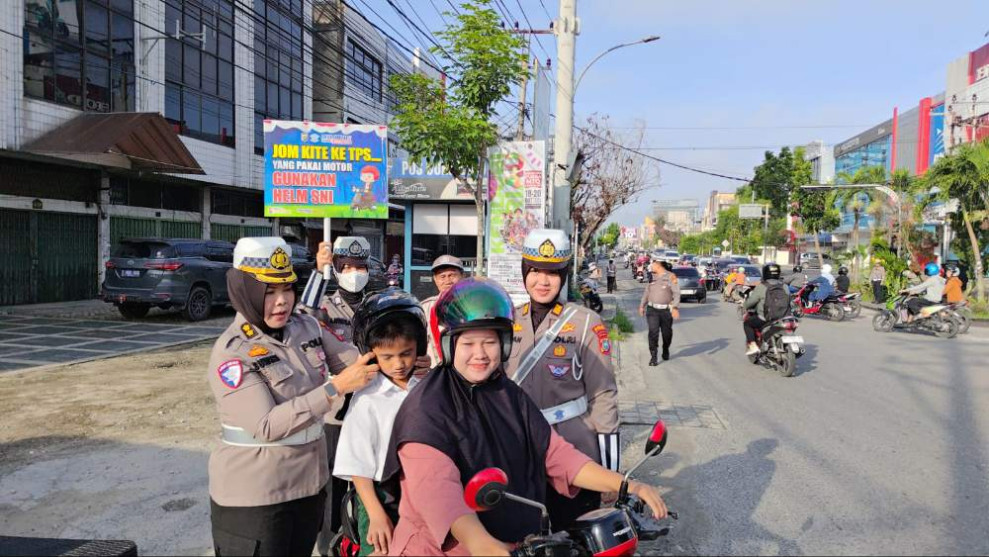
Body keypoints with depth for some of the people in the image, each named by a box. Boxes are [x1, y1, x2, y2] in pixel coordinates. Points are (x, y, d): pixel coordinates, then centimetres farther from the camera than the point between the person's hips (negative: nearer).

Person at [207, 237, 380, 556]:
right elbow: (266, 426, -26)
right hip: (253, 496, -6)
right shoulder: (231, 352, -18)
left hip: (309, 483, 6)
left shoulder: (307, 327, 0)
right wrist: (336, 387, -29)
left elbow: (357, 362, 6)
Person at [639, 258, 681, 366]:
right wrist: (642, 305, 22)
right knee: (653, 332, -11)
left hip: (666, 310, -2)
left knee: (667, 333, 11)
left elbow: (676, 293, -12)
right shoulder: (652, 277, 10)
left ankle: (666, 350, 38)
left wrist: (675, 307, -23)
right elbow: (647, 292, 21)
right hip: (652, 309, 3)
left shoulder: (671, 277, -6)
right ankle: (653, 357, -10)